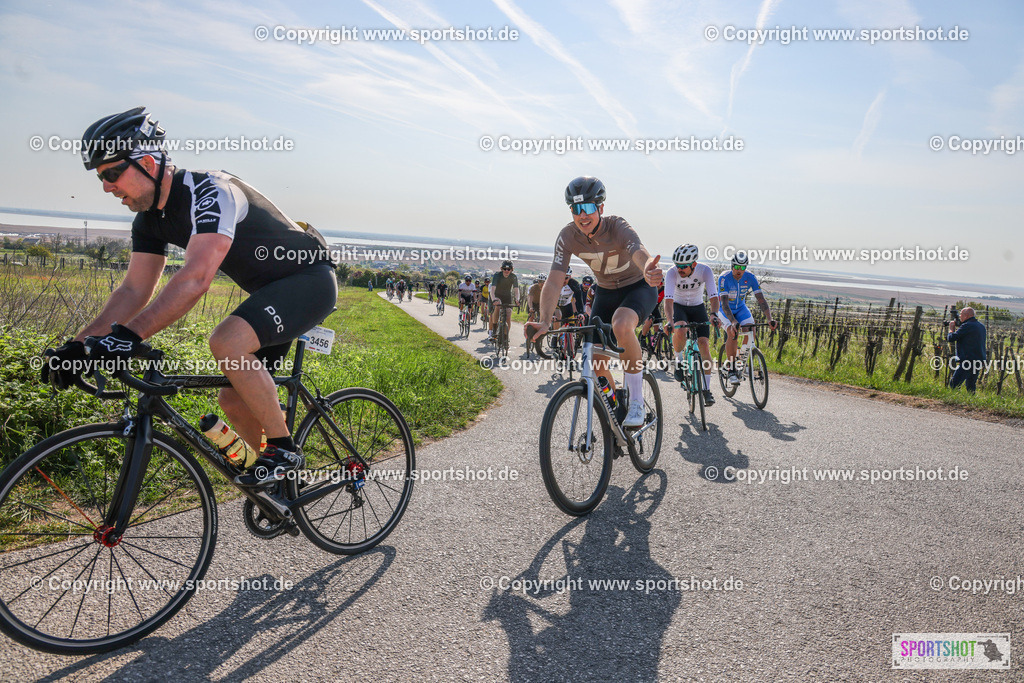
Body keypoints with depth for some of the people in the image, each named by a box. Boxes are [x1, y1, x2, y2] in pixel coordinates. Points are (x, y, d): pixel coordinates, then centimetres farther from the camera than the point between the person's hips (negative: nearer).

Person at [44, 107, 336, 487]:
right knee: (234, 399, 5)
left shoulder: (210, 191, -26)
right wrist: (78, 344, -8)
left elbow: (197, 278, -39)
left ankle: (283, 450, -15)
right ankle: (285, 478, 24)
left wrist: (130, 334, -44)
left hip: (311, 279, -9)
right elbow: (134, 290, 3)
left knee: (227, 341, -32)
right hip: (270, 291, 9)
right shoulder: (151, 219, 3)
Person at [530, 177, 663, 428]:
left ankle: (637, 402, -21)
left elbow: (641, 254, -50)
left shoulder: (618, 228, -30)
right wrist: (544, 322, -43)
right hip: (605, 291, 4)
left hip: (638, 287, -4)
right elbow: (554, 281, -27)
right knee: (597, 364, -2)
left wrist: (649, 272, -75)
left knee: (621, 325, -37)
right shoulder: (568, 236, -20)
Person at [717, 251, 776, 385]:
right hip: (725, 310, -4)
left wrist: (769, 319, -36)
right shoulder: (724, 278, -28)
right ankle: (731, 370, -17)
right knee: (733, 333, -28)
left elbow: (761, 299, -21)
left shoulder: (750, 277, -18)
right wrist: (733, 321, -51)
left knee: (751, 330, -22)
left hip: (741, 308, 4)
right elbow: (724, 303, -37)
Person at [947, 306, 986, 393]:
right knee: (971, 387, 15)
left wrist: (952, 328, 7)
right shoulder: (981, 326, 16)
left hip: (969, 360, -9)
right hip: (980, 360, 9)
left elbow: (951, 338, -12)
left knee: (953, 384, -8)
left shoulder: (967, 326, -13)